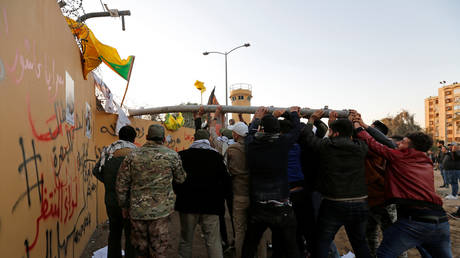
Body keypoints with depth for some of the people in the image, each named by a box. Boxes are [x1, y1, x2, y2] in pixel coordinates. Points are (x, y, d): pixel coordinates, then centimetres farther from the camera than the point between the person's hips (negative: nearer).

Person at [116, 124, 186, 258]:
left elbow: (121, 183, 2)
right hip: (161, 211, -2)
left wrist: (124, 206, 13)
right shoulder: (171, 155, -6)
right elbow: (181, 179, 3)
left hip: (137, 210, 2)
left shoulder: (132, 155, -1)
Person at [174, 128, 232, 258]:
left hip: (187, 204, 1)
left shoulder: (182, 155, -2)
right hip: (211, 205, -1)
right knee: (213, 241, 5)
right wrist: (221, 198, 11)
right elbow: (226, 179, -2)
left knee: (186, 240, 15)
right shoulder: (216, 156, -4)